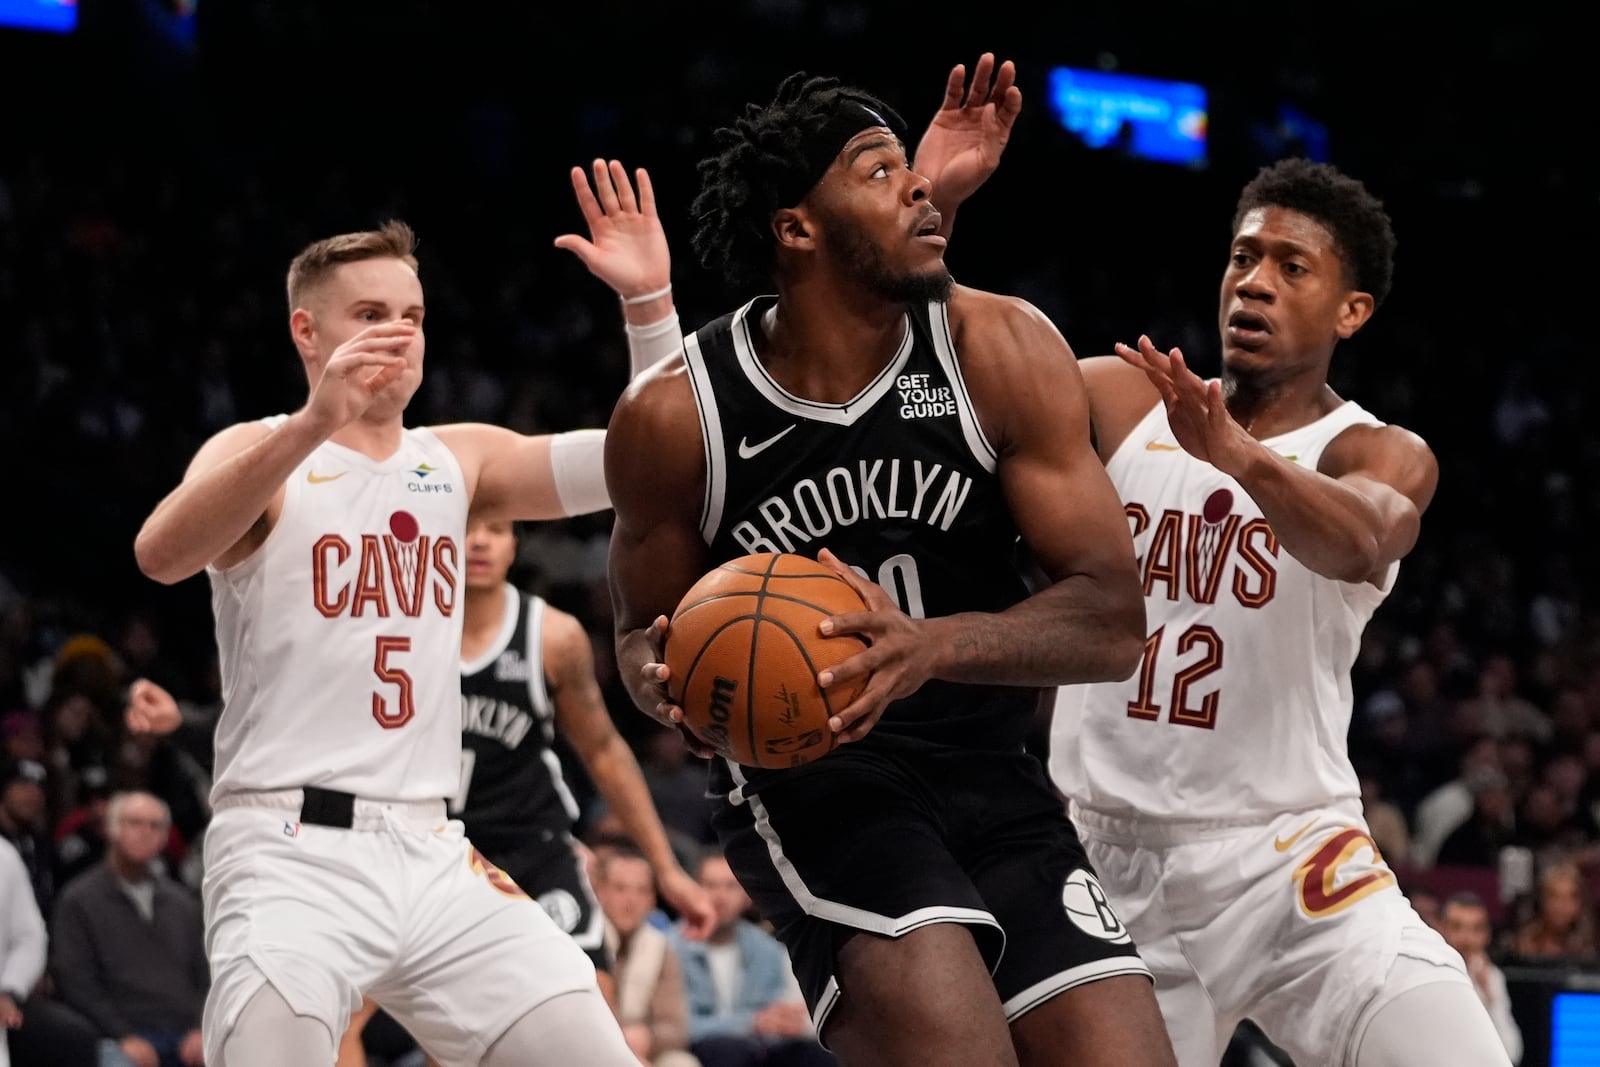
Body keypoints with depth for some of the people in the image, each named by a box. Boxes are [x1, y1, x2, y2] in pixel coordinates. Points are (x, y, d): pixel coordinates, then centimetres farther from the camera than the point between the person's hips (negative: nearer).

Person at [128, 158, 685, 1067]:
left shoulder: (460, 460, 15)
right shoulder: (260, 455, 0)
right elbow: (162, 554, -22)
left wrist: (649, 299, -7)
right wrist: (314, 423, -35)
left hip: (433, 857, 5)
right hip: (294, 853, -5)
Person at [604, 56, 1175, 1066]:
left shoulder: (1004, 350, -7)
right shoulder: (676, 413, -9)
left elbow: (1111, 620, -11)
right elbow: (645, 628, 8)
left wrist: (931, 646, -29)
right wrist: (666, 678, -17)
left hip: (993, 777, 4)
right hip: (804, 775, -3)